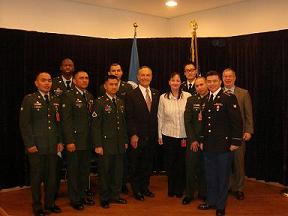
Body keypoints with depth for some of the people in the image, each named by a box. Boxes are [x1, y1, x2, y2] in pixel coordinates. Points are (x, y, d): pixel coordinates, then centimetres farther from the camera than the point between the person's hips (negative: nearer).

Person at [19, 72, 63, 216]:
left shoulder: (55, 100, 11)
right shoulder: (29, 99, -4)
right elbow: (24, 124, -8)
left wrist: (59, 141, 8)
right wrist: (30, 144, -12)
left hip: (52, 146, 4)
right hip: (36, 146, -4)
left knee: (51, 176, 10)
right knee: (36, 176, 7)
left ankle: (50, 203, 25)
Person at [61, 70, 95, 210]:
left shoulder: (90, 96, 11)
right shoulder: (68, 96, -9)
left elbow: (91, 118, 11)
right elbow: (66, 120, -14)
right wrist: (69, 141, -18)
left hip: (87, 141, 6)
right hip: (74, 139, -6)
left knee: (85, 169, 15)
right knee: (73, 170, 6)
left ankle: (82, 195, 30)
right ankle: (74, 199, 19)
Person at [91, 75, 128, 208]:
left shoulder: (121, 102, 11)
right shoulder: (100, 102, -7)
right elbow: (95, 126, -11)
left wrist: (125, 141, 13)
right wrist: (97, 145, -14)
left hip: (119, 144, 6)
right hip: (106, 144, -5)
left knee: (118, 171, 12)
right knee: (105, 172, 6)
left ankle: (115, 195, 27)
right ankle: (105, 198, 21)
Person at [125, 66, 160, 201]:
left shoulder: (156, 94, 8)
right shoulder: (131, 95, -6)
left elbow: (156, 115, 8)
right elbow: (129, 118, -10)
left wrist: (156, 134, 3)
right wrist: (133, 135, -16)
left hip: (151, 136, 4)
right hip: (137, 136, -4)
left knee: (148, 163, 14)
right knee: (135, 164, 8)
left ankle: (145, 187, 29)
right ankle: (136, 190, 22)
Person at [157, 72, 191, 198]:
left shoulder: (188, 96, -5)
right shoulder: (163, 97, 0)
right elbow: (160, 117, 4)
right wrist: (160, 135, 5)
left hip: (183, 135, -1)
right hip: (168, 135, 1)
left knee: (181, 163, 8)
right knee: (170, 163, 9)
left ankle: (180, 189, 28)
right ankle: (171, 189, 29)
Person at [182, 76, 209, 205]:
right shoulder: (191, 100, 6)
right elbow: (187, 121, 3)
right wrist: (193, 140, -4)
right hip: (193, 140, 2)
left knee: (205, 167, 8)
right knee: (190, 166, 3)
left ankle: (203, 193, 25)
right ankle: (189, 194, 18)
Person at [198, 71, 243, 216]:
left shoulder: (229, 98, -9)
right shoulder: (205, 100, 11)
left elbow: (237, 121, -12)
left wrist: (235, 141, -14)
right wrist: (202, 140, 17)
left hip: (224, 145, -6)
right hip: (208, 146, 6)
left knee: (223, 176, 6)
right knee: (210, 176, 14)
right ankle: (211, 201, 30)